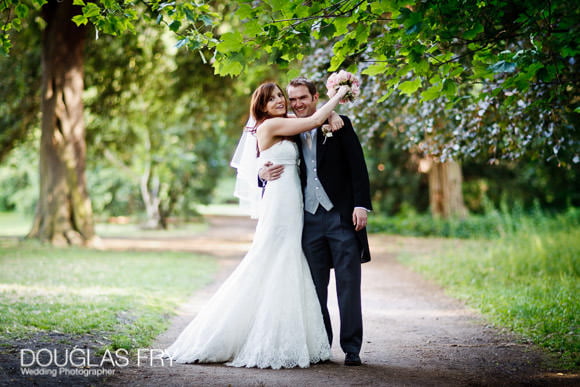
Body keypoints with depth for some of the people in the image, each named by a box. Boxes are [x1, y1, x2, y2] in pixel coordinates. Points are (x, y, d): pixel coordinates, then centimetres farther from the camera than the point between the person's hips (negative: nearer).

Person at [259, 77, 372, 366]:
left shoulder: (339, 125, 4)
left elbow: (358, 166, 0)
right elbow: (268, 166, 18)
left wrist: (361, 205, -10)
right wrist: (264, 174, -7)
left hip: (342, 216, -3)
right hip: (309, 220, 3)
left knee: (349, 285, -2)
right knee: (315, 288, 5)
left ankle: (351, 349, 4)